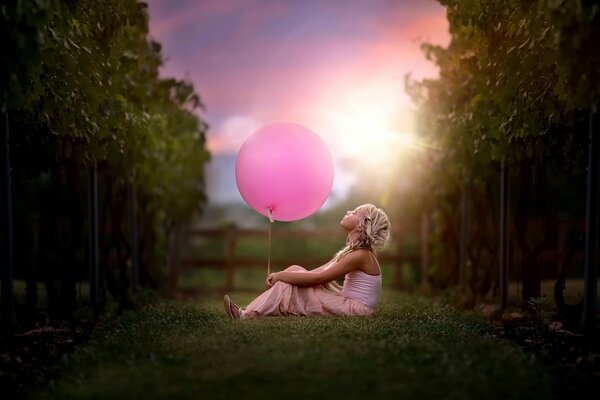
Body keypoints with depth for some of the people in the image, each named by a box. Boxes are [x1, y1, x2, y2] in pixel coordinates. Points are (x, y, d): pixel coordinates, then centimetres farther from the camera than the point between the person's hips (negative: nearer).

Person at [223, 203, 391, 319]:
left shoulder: (360, 255, -18)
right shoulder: (353, 250, 13)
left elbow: (317, 278, -22)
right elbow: (317, 273, 7)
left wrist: (280, 276, -14)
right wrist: (279, 275, -6)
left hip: (356, 309, -9)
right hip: (347, 303, 9)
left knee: (289, 281, -16)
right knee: (295, 271, 1)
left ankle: (249, 315, -11)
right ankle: (250, 312, -6)